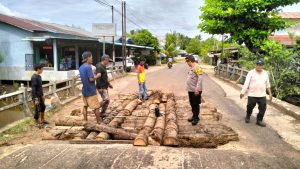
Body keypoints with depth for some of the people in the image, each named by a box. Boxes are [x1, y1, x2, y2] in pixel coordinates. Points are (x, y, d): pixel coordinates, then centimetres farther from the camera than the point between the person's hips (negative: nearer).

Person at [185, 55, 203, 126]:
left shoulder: (197, 67, -17)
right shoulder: (192, 68, 12)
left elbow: (200, 78, -23)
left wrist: (197, 89, -27)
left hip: (195, 90, -9)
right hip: (190, 90, 9)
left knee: (196, 104, 2)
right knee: (192, 104, 17)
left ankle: (196, 118, 13)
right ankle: (194, 116, 29)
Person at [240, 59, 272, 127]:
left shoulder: (265, 73, 8)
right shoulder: (251, 73, -5)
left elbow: (268, 84, 17)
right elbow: (246, 83, -10)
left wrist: (270, 93, 16)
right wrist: (243, 92, -17)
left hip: (262, 95, 3)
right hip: (252, 95, -3)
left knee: (262, 108, 1)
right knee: (250, 107, 9)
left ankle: (259, 120, 17)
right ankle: (248, 117, 36)